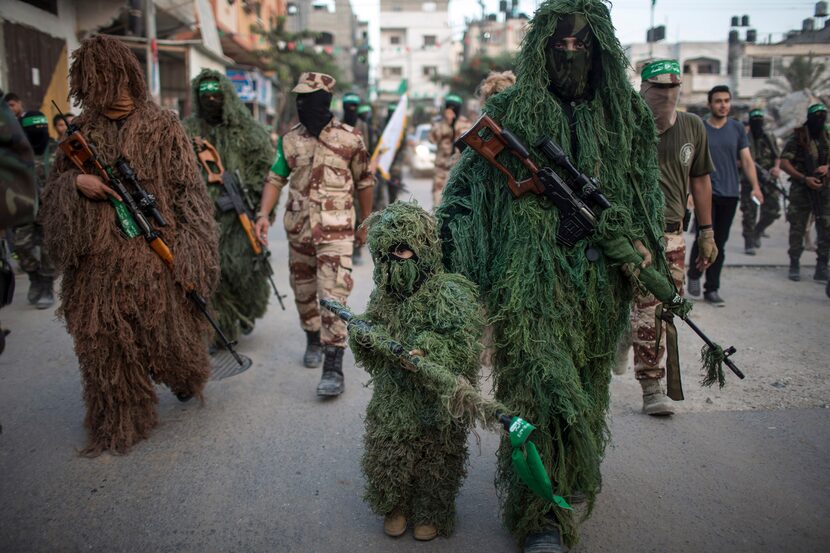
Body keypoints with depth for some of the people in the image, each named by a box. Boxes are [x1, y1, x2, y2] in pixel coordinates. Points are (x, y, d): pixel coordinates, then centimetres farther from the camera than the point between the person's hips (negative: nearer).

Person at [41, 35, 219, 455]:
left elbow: (187, 188, -2)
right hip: (100, 257, 3)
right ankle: (120, 422, 23)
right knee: (105, 339, 5)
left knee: (168, 330, 7)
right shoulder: (80, 132, 9)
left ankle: (184, 379, 42)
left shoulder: (163, 126, 0)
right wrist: (75, 183, -9)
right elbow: (54, 188, 16)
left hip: (155, 251, -2)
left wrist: (188, 250, -11)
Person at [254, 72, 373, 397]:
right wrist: (263, 214, -6)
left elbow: (364, 184, 6)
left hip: (336, 230, -4)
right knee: (303, 292, 15)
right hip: (298, 228, 5)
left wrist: (365, 225, 10)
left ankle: (333, 368, -10)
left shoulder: (349, 139, -3)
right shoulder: (290, 140, 6)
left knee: (333, 295, -13)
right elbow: (276, 178, 9)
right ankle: (313, 341, 40)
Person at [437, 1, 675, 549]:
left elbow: (647, 188, 19)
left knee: (585, 382, 14)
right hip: (533, 277, -4)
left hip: (600, 280, 4)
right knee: (540, 385, -9)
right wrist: (444, 243, -12)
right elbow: (468, 181, -1)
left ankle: (575, 481, 36)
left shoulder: (626, 113, 11)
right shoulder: (512, 110, 2)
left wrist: (643, 242, 4)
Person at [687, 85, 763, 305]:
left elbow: (746, 160, 9)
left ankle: (712, 289, 14)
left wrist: (755, 186, -4)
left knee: (720, 243, 5)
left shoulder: (737, 129, 11)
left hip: (730, 194, 3)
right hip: (706, 192, -3)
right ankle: (694, 275, 16)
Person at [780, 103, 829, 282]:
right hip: (801, 190, -4)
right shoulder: (798, 138, -4)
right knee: (797, 230, 2)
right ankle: (794, 266, 13)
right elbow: (784, 163, -11)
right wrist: (804, 178, -18)